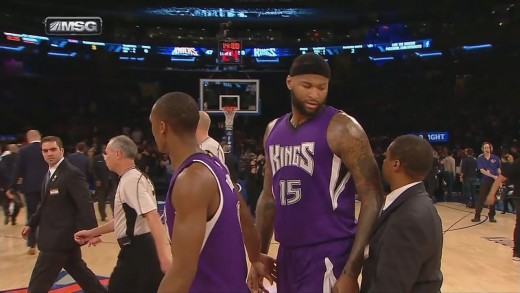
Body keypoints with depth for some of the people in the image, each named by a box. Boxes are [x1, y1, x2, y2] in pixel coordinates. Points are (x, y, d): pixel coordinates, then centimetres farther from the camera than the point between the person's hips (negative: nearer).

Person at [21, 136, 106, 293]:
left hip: (61, 237, -9)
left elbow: (85, 205, -23)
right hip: (57, 236, 9)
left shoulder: (72, 174, -17)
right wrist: (32, 224, 18)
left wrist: (91, 232, -29)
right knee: (80, 272, 18)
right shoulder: (49, 173, 12)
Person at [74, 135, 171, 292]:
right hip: (138, 250, 9)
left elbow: (153, 217, -28)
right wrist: (92, 232, 24)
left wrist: (164, 256, -35)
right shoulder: (130, 179, 14)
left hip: (137, 252, -9)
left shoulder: (132, 180, -17)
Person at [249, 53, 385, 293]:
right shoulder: (273, 130, 8)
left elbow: (373, 200, -14)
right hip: (287, 254, 6)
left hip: (329, 255, -6)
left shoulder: (342, 129, -12)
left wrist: (351, 271, -19)